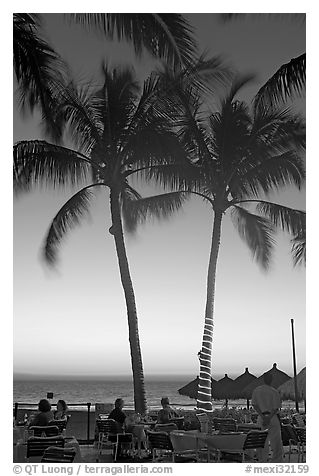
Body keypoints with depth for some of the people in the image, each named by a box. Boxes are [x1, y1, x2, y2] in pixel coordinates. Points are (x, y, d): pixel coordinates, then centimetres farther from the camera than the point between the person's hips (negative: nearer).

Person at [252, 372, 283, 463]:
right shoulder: (274, 392, -9)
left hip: (261, 417, 4)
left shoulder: (256, 390, 2)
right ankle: (277, 461, 9)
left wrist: (263, 417, -9)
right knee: (276, 441, 6)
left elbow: (254, 405, -3)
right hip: (273, 418, -4)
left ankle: (262, 462, 12)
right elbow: (276, 408, -13)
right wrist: (269, 418, -13)